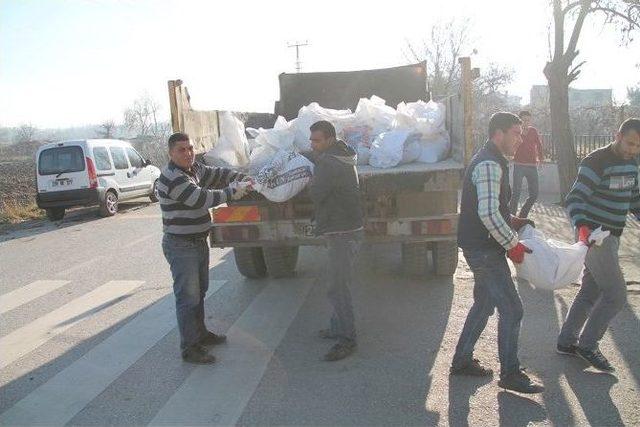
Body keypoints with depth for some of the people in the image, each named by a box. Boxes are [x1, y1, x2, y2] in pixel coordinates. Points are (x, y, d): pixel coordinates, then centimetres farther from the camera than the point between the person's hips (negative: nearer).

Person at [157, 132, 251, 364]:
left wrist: (242, 178, -1)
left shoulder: (195, 169, 7)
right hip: (180, 246, -10)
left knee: (200, 291, 21)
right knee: (188, 297, -6)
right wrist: (232, 192, -22)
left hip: (199, 241, 10)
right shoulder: (172, 178, -21)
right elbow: (201, 198, -28)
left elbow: (218, 174, 15)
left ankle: (200, 333, 36)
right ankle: (189, 348, 2)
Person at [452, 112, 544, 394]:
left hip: (480, 246, 11)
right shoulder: (489, 165, -19)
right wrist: (513, 245, -19)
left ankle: (462, 360, 27)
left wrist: (512, 221, 12)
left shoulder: (490, 161, 16)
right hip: (484, 249, -11)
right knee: (511, 310, -3)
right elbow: (488, 214, -28)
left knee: (484, 304, 18)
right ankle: (510, 374, 9)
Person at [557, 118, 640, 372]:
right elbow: (574, 199, -25)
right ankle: (587, 345, 5)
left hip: (612, 237, 9)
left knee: (590, 292, 13)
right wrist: (582, 227, -40)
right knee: (616, 295, -9)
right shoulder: (597, 162, -17)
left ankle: (566, 341, 24)